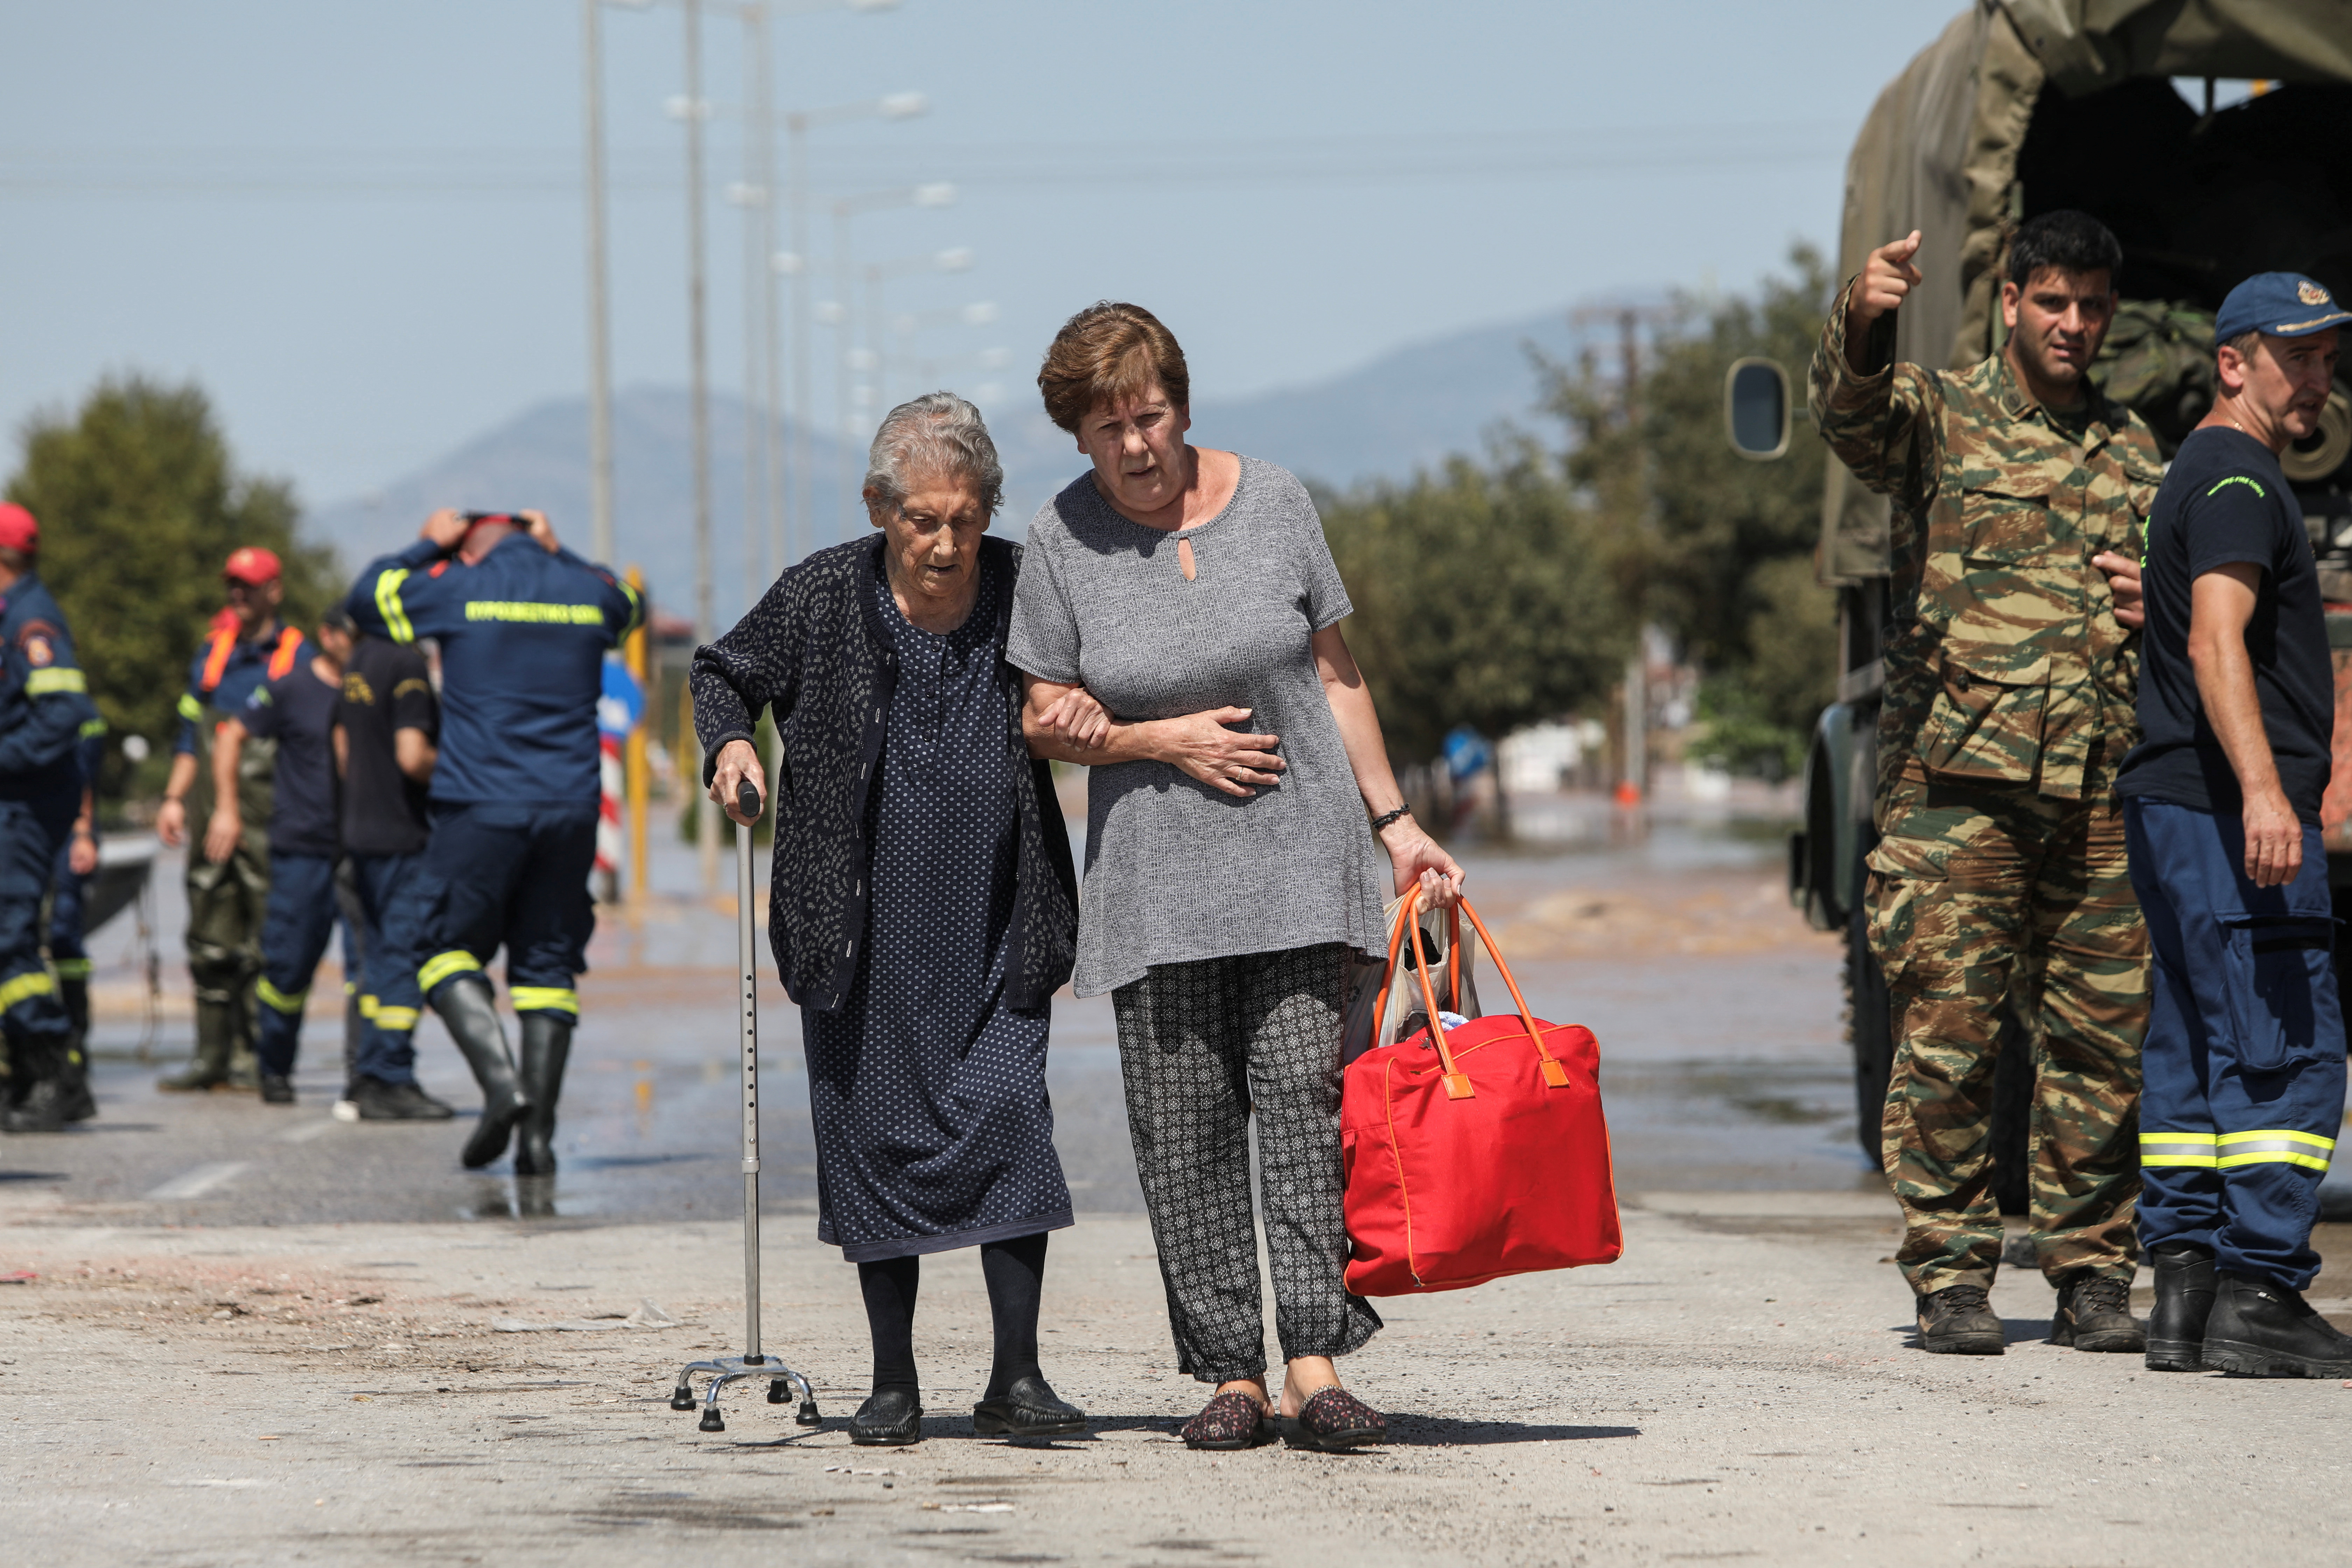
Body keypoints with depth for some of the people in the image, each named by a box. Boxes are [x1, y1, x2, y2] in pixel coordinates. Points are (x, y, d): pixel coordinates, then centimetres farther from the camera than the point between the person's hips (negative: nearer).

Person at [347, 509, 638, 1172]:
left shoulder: (460, 588, -2)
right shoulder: (587, 590, 10)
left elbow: (369, 598, 14)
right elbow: (627, 603, 35)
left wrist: (426, 547, 24)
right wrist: (557, 554, 34)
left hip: (481, 806, -4)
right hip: (571, 809, 4)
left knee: (450, 949, 6)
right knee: (547, 962, 9)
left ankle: (501, 1081, -18)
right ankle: (539, 1133, 3)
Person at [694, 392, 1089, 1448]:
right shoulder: (824, 597, -5)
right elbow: (723, 673, 12)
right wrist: (728, 744, -8)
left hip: (995, 924, 0)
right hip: (866, 923, 0)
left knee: (1006, 1112, -11)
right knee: (873, 1130, 3)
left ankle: (1016, 1379, -4)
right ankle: (893, 1386, 14)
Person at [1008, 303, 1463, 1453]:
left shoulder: (1271, 504, 2)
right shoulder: (1062, 541, -1)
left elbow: (1336, 676, 10)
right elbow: (1048, 721, 3)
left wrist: (1395, 822, 8)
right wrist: (1167, 740, -12)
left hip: (1297, 851, 0)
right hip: (1155, 869, 0)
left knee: (1302, 1087, -11)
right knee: (1183, 1121, -2)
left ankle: (1313, 1367, -16)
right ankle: (1229, 1374, 4)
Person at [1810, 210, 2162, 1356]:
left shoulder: (2134, 453, 19)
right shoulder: (1938, 416, 5)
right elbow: (1850, 407, -18)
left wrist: (2153, 607, 2)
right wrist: (1863, 317, -41)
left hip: (2101, 784, 4)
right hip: (1958, 775, -4)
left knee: (2102, 1037, 3)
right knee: (1947, 1033, -6)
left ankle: (2092, 1273, 11)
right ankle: (1951, 1275, -1)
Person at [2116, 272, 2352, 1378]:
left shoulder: (2202, 477, 23)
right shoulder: (2236, 478, -9)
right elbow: (2216, 641, -23)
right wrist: (2261, 787, -33)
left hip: (2179, 815, 11)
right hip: (2229, 809, -11)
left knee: (2198, 1056, 9)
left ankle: (2185, 1296, 9)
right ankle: (2257, 1296, -14)